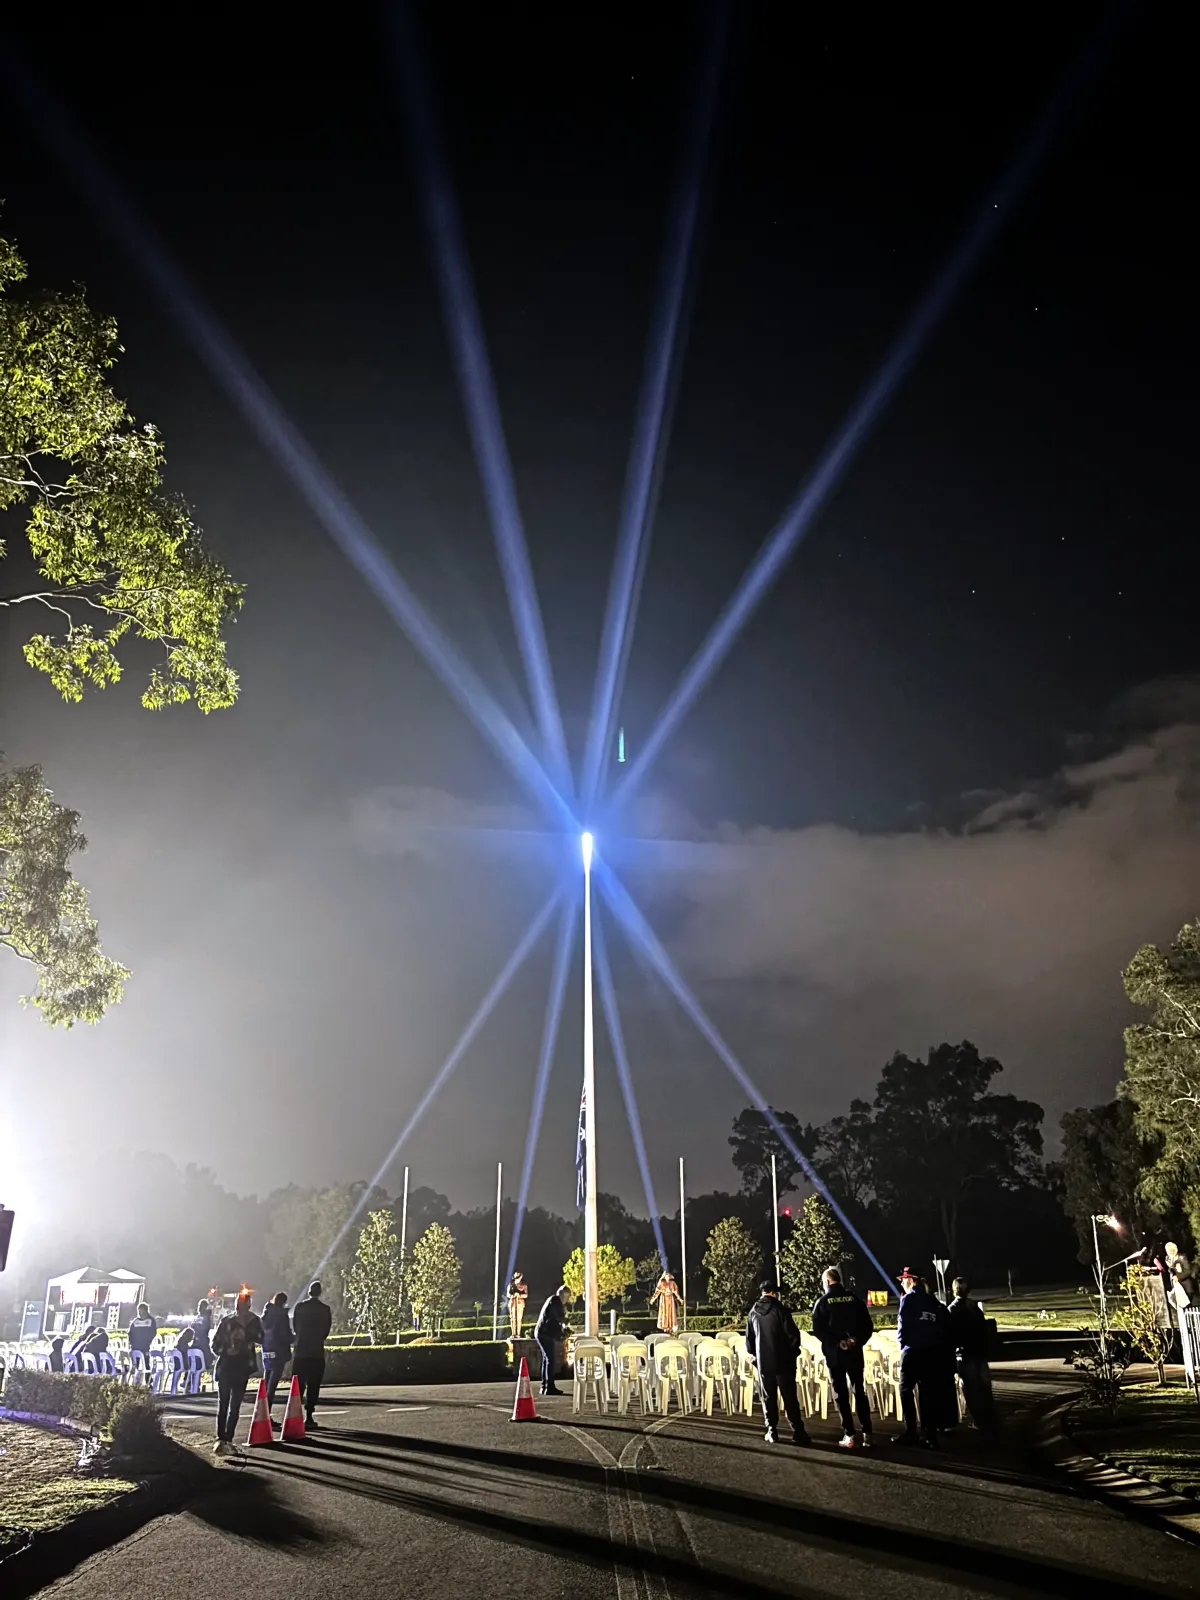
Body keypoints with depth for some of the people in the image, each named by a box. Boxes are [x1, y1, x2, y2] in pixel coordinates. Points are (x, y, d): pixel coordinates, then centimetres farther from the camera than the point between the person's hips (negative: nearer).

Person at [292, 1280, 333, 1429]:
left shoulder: (300, 1307, 0)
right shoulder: (325, 1309, -2)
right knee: (313, 1386, 4)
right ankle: (309, 1417, -1)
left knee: (298, 1384, 8)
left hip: (300, 1351, 1)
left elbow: (295, 1328, 4)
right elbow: (326, 1330, 2)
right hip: (317, 1352, -1)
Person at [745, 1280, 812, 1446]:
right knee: (790, 1398, 3)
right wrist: (793, 1352, 5)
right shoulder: (779, 1309, -11)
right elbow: (793, 1335, -12)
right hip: (783, 1361, -3)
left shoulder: (753, 1312, 4)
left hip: (763, 1362, 3)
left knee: (768, 1398, 11)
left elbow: (749, 1340, 10)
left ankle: (772, 1432, 11)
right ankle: (798, 1432, 3)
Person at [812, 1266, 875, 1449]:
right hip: (854, 1352, 2)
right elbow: (868, 1326, -1)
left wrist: (836, 1342, -10)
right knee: (860, 1393, 10)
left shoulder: (823, 1302, -4)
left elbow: (818, 1330, -12)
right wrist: (857, 1341, -5)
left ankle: (849, 1435, 0)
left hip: (834, 1353, -2)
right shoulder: (854, 1299, 3)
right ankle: (866, 1434, 7)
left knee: (841, 1395, 4)